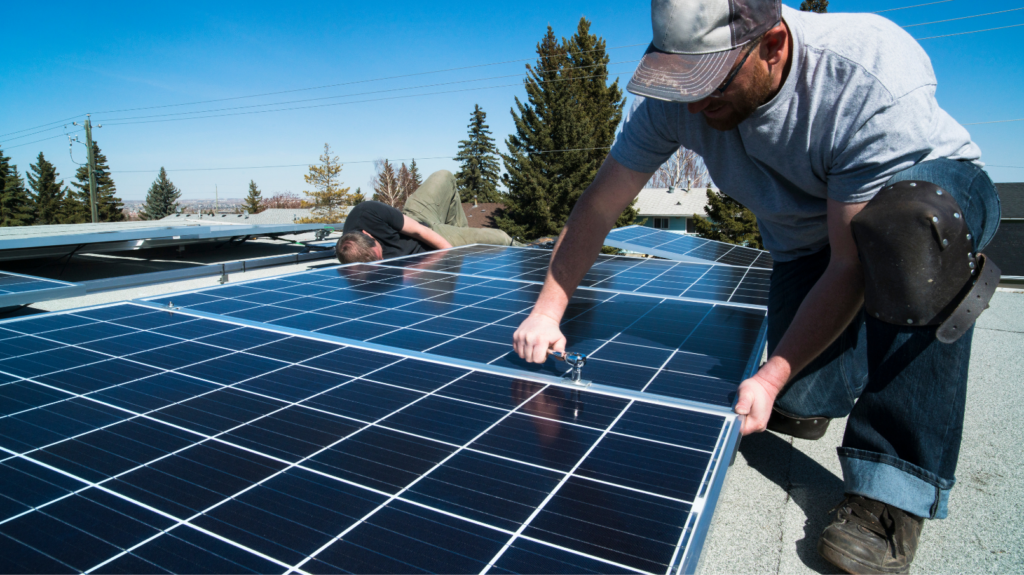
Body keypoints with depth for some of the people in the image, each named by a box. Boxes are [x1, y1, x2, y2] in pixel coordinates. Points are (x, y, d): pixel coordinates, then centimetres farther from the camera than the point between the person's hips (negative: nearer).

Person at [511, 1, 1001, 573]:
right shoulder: (678, 97, -23)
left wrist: (771, 377, -34)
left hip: (937, 194, -2)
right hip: (806, 241, 3)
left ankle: (897, 488, -27)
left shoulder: (876, 79, -35)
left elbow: (853, 264, -32)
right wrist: (548, 311, -20)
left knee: (907, 219, -41)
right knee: (801, 403, -16)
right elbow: (598, 206, -16)